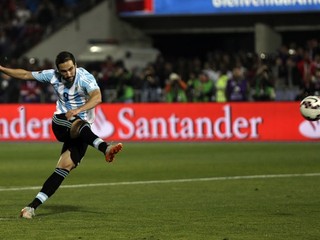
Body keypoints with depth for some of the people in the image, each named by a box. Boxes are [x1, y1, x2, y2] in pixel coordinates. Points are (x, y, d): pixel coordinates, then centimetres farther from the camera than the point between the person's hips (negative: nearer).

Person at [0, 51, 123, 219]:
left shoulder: (85, 77, -13)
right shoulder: (53, 76, 0)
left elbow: (97, 97, -30)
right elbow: (26, 74, 14)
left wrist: (78, 110, -45)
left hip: (82, 127, -2)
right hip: (61, 123, 2)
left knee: (66, 165, -17)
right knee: (80, 125, -35)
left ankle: (33, 206, -20)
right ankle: (105, 148, -63)